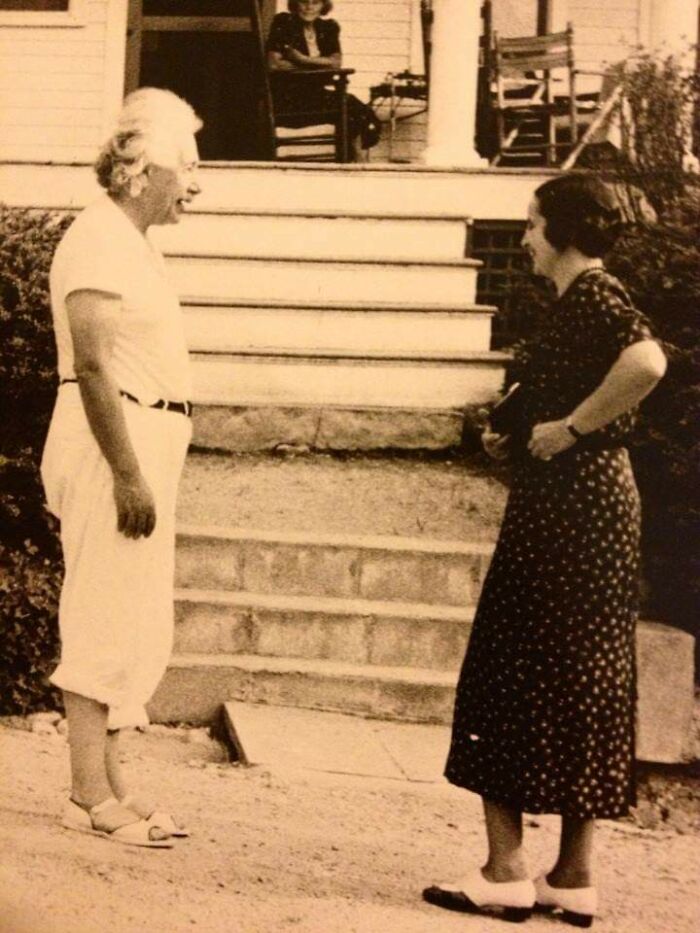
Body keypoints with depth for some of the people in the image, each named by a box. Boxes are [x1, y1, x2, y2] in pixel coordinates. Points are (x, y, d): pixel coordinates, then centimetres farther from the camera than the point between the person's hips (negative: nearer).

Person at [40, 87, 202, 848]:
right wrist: (127, 474, -23)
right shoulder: (100, 239, -11)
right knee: (107, 620, -7)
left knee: (133, 624, 10)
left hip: (143, 446, 10)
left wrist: (144, 469, 18)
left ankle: (107, 784, 17)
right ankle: (90, 795, -1)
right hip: (112, 443, -10)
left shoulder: (133, 243, 19)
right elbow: (93, 367, -19)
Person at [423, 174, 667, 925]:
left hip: (570, 508, -10)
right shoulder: (581, 300, 17)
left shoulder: (592, 294, -12)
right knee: (579, 685, 10)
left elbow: (648, 361, -32)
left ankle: (507, 870, 1)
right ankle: (573, 877, 15)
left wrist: (569, 428, -24)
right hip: (577, 504, 10)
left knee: (518, 678, -4)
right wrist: (518, 441, 10)